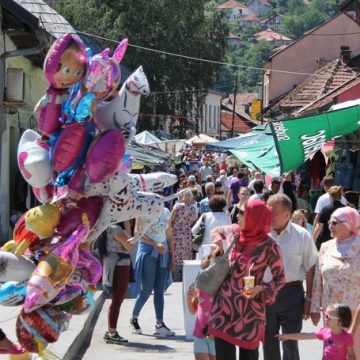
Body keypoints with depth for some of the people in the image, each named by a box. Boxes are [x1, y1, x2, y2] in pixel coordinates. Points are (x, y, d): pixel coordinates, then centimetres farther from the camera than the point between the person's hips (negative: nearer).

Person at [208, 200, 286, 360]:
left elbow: (280, 278, -6)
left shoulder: (268, 246, -11)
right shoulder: (234, 232, 3)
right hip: (224, 305, 4)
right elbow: (216, 230, 26)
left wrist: (260, 289, -22)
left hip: (250, 310, -4)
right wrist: (218, 242, 5)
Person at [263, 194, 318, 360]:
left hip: (291, 294, -2)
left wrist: (309, 299, -3)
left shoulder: (302, 236, -5)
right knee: (268, 343, 13)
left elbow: (311, 269, -1)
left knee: (290, 344, 1)